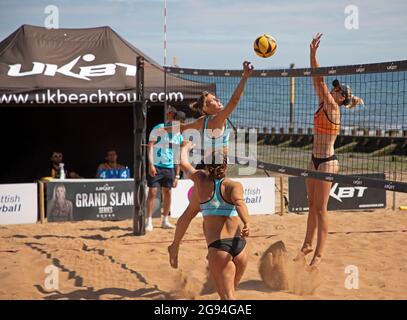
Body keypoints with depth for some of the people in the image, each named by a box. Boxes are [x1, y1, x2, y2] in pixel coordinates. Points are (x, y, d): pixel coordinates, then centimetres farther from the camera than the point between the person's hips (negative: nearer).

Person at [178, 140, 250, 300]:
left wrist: (185, 147, 44)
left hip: (217, 247, -2)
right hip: (239, 245, 2)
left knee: (227, 297, -7)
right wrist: (247, 223, -35)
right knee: (230, 291, 24)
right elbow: (239, 202, -19)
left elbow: (183, 163, 24)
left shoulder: (202, 181, 6)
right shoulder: (234, 185, 3)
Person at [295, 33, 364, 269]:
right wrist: (312, 55, -4)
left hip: (327, 163, -9)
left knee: (321, 208, -5)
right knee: (312, 205, 15)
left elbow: (320, 81, -19)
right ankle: (308, 245, 26)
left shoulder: (333, 108, -13)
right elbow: (317, 82, 4)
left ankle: (319, 254, 0)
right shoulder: (324, 105, 8)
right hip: (315, 160, 9)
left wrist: (314, 54, -20)